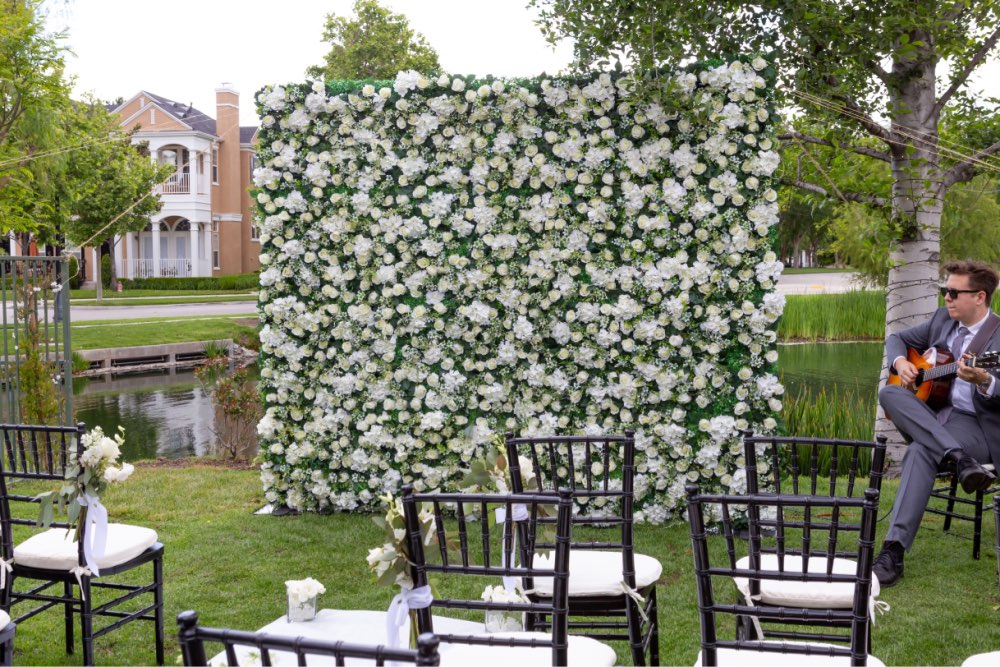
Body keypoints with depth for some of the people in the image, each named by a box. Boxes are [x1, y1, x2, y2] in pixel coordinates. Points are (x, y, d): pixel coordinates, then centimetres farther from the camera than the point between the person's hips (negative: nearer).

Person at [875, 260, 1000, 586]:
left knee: (920, 451, -36)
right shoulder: (942, 319, 11)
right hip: (930, 416, 6)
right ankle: (961, 460, -34)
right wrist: (900, 362, 0)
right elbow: (897, 339, 23)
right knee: (889, 393, -24)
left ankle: (894, 550, -38)